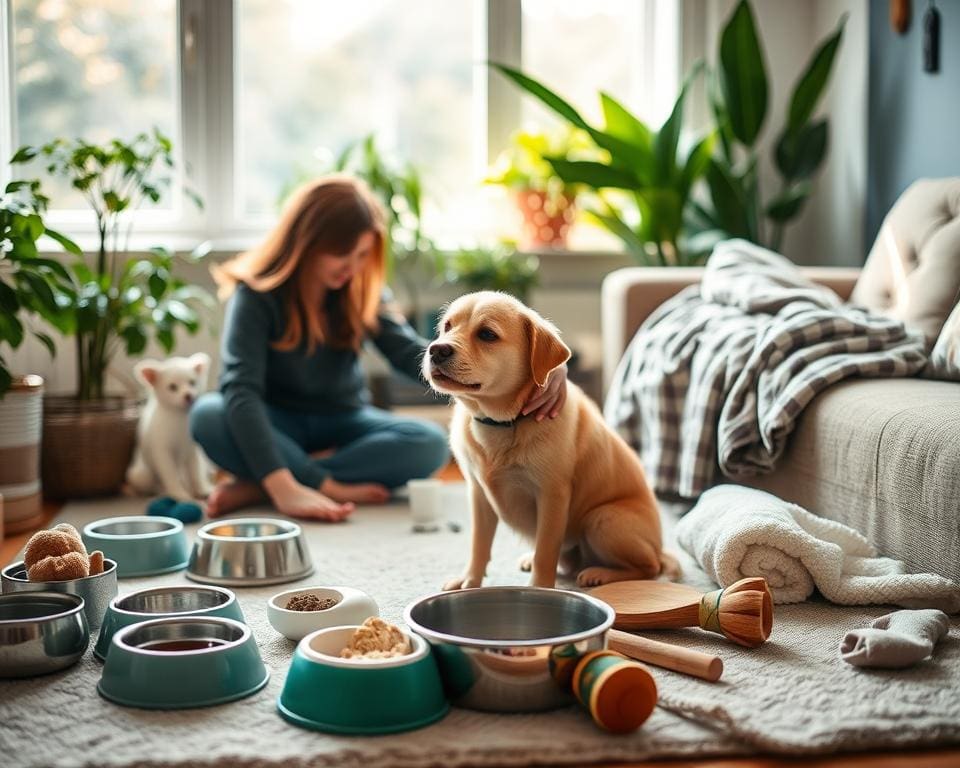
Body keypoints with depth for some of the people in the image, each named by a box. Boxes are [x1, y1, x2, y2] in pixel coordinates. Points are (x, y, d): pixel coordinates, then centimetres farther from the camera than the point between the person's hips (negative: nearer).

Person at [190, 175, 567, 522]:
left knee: (430, 443, -26)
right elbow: (240, 389, -30)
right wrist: (282, 487, -45)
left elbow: (410, 353, -22)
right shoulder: (257, 293, -19)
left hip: (343, 423, 3)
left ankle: (252, 487, -28)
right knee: (208, 414, -33)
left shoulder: (364, 292, -7)